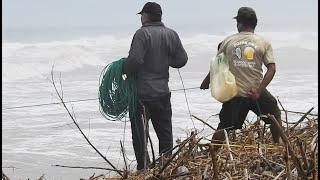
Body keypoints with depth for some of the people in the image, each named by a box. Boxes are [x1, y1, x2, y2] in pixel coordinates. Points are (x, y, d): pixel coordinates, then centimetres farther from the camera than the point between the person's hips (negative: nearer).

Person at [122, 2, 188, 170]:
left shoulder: (142, 34, -14)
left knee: (140, 134, 0)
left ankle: (144, 169, -2)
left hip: (142, 94, -6)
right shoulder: (171, 35, 4)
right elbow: (181, 60, 7)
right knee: (165, 133, 15)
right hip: (163, 93, 6)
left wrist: (124, 69, -4)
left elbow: (134, 60, -22)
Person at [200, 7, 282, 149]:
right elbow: (272, 69, -10)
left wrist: (206, 82, 21)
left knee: (223, 128, 9)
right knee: (275, 115, 22)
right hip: (255, 92, -1)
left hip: (233, 93, 1)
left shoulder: (228, 41, 0)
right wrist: (259, 91, -13)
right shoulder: (264, 43, -1)